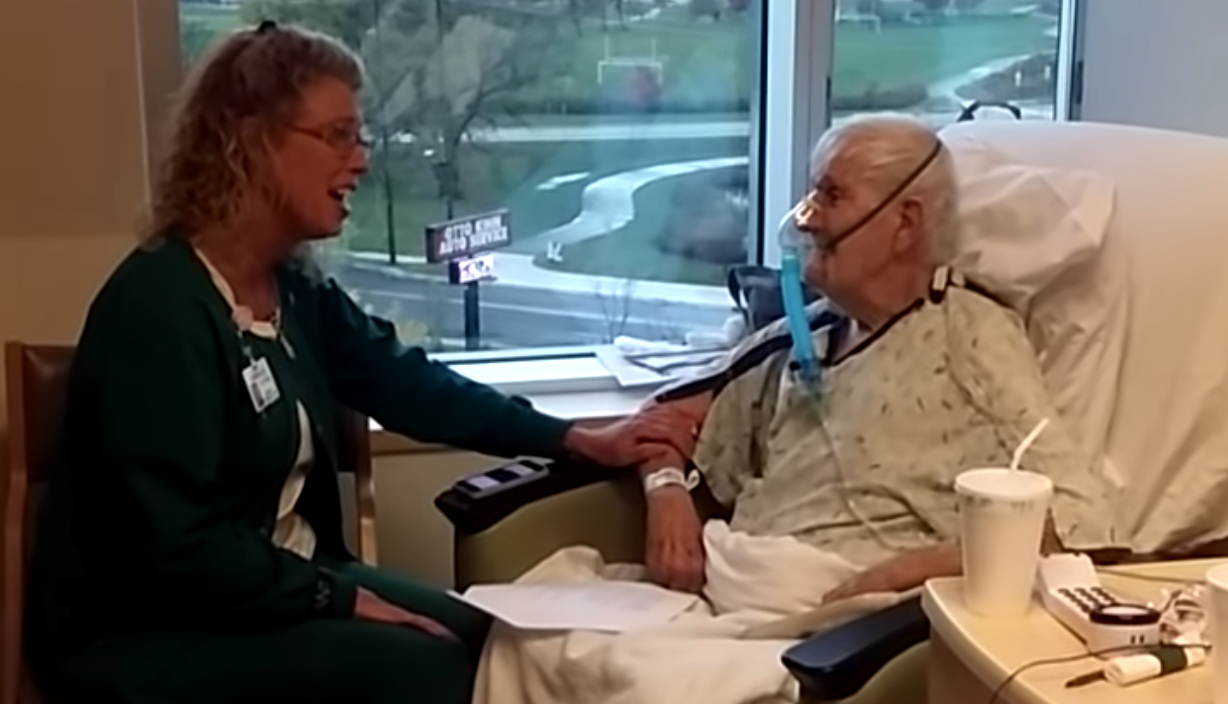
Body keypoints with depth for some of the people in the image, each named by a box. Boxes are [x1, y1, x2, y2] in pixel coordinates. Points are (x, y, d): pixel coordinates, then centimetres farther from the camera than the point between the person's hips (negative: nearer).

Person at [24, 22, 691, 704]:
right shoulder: (157, 307, -23)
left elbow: (407, 383, 8)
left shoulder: (296, 288, 3)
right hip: (140, 634, -8)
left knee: (485, 641, -1)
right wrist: (341, 598, -21)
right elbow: (178, 546, -26)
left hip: (276, 579, 8)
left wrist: (577, 440, 4)